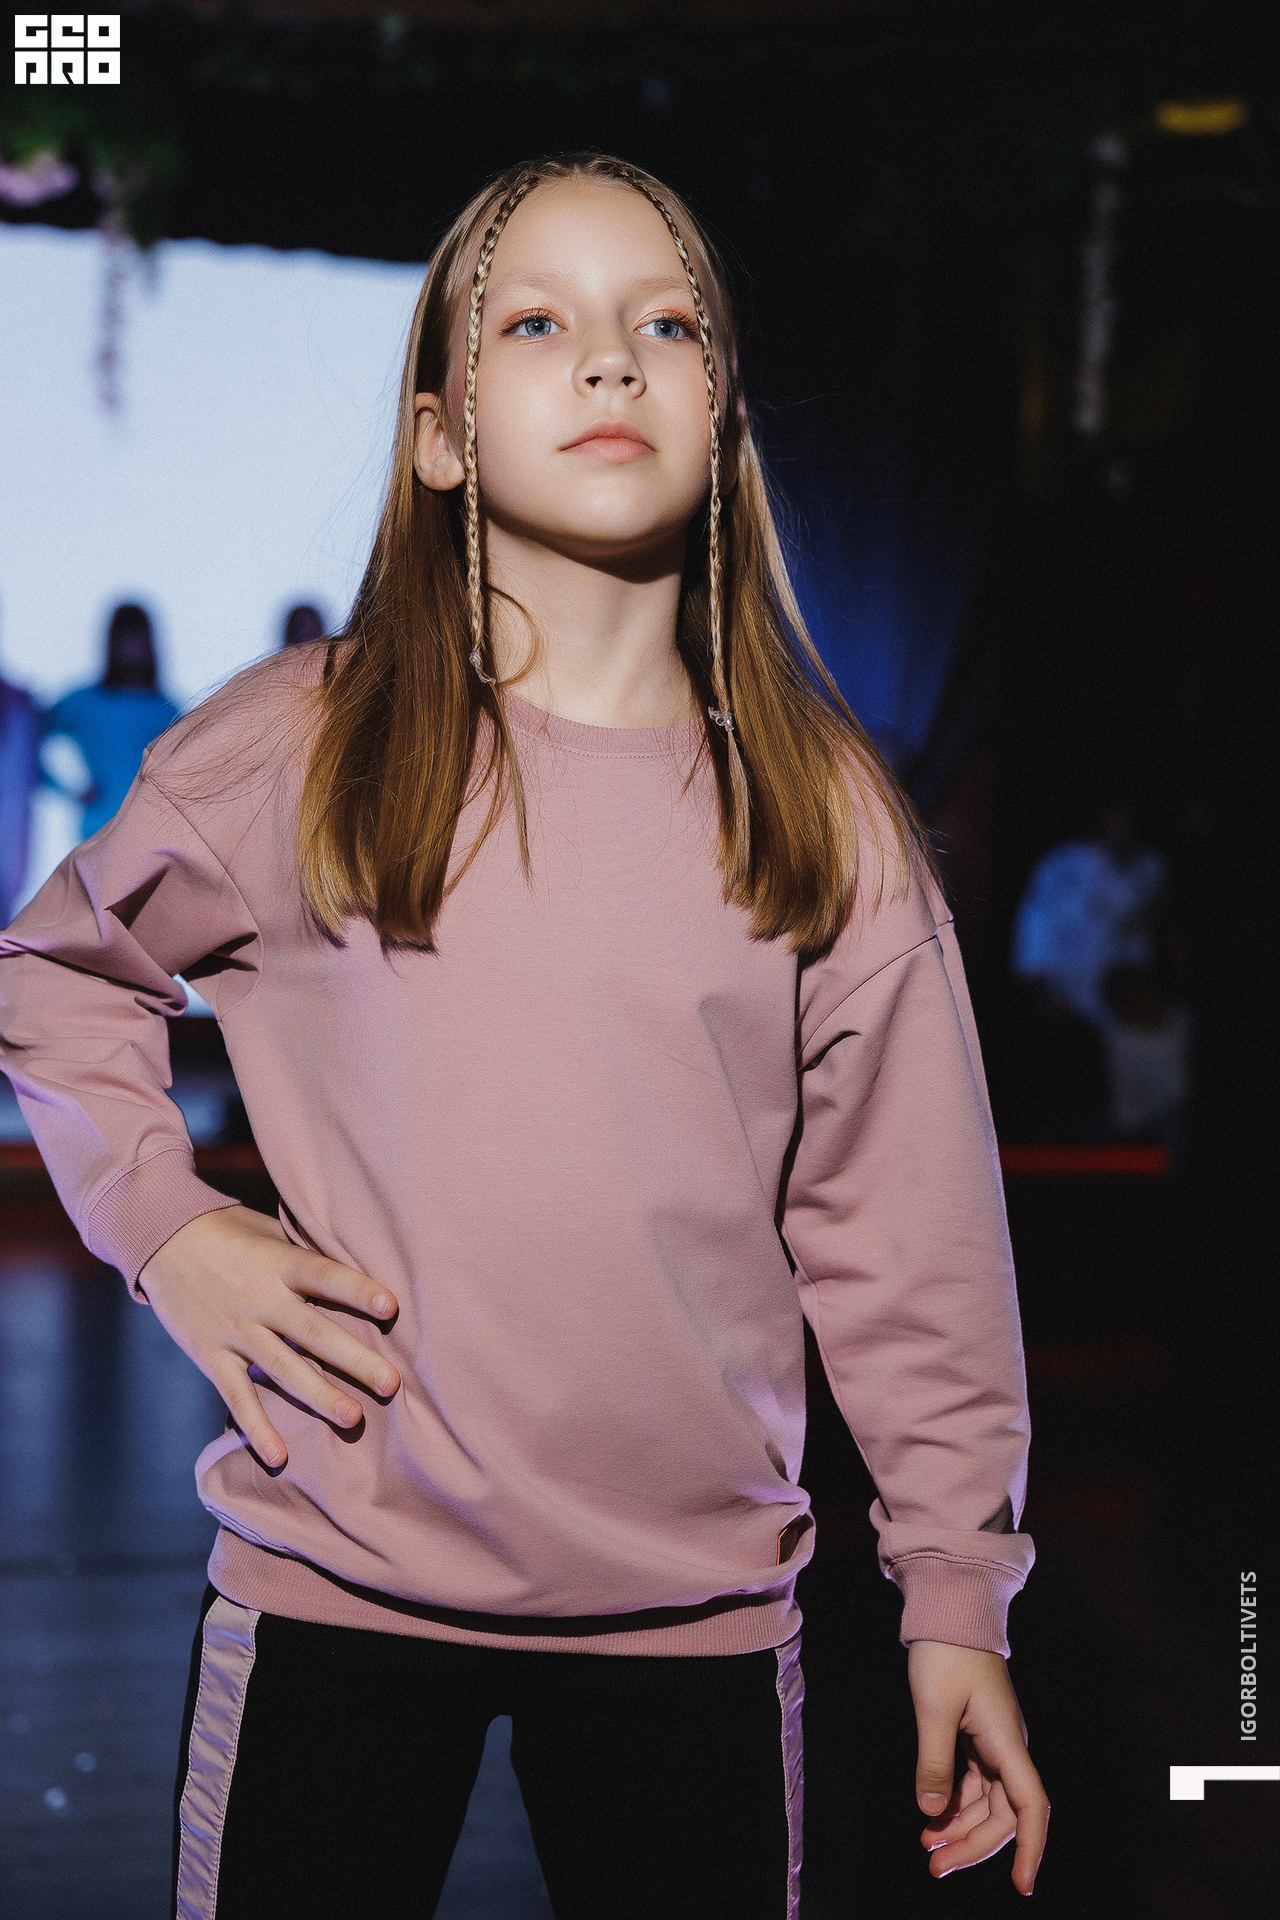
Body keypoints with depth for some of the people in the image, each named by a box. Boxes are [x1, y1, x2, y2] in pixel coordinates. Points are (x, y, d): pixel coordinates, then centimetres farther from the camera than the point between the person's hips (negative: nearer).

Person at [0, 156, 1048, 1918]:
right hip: (335, 1589, -1)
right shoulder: (298, 752, -3)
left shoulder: (828, 815, 0)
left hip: (698, 1605, 1)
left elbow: (902, 1233, 3)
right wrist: (163, 1224, -1)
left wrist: (957, 1587, 4)